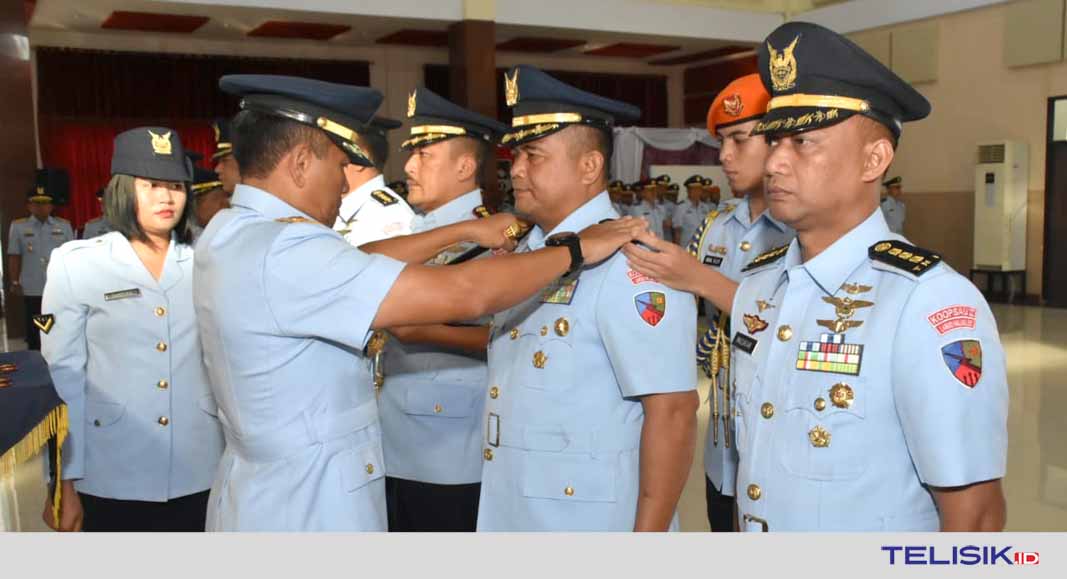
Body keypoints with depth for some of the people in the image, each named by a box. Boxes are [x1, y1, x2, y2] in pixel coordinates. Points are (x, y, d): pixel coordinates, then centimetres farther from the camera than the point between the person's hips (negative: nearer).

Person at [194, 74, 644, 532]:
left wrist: (464, 232, 13)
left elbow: (356, 266, 10)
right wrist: (577, 249, -16)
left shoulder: (230, 233, 2)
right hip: (306, 511, -9)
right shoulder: (283, 252, -26)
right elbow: (463, 293, -28)